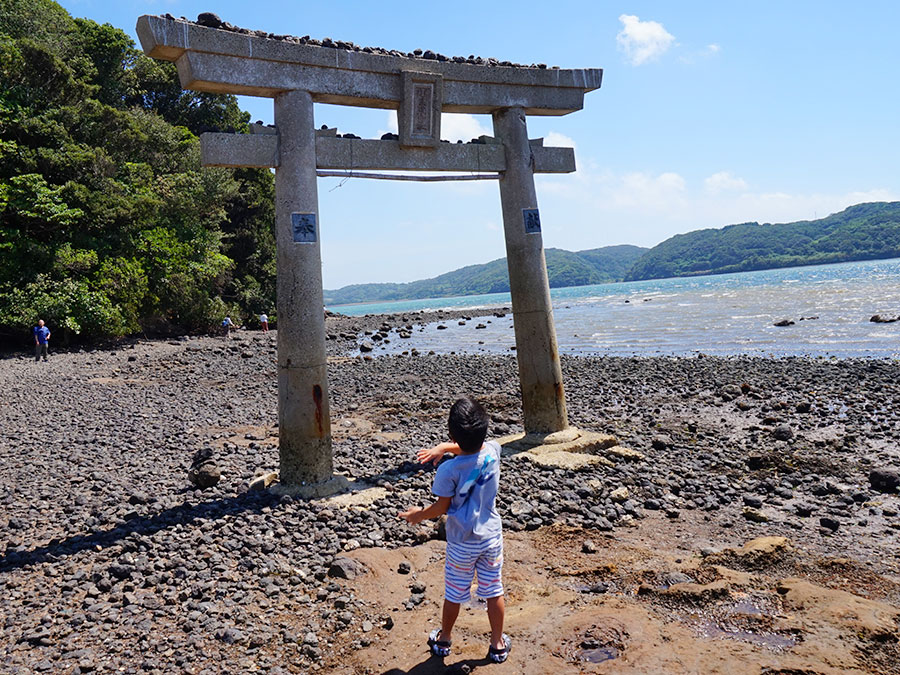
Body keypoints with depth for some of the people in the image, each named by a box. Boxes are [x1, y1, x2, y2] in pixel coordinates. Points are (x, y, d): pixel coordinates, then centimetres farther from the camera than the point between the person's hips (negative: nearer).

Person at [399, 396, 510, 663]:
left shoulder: (448, 471, -25)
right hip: (491, 537, 3)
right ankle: (498, 644, 32)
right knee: (494, 591, 17)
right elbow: (474, 447, 10)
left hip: (462, 543, -3)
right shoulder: (493, 451, -14)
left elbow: (443, 507, -11)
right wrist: (444, 447, 5)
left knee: (454, 594, 17)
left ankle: (444, 639, 40)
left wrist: (419, 515, 6)